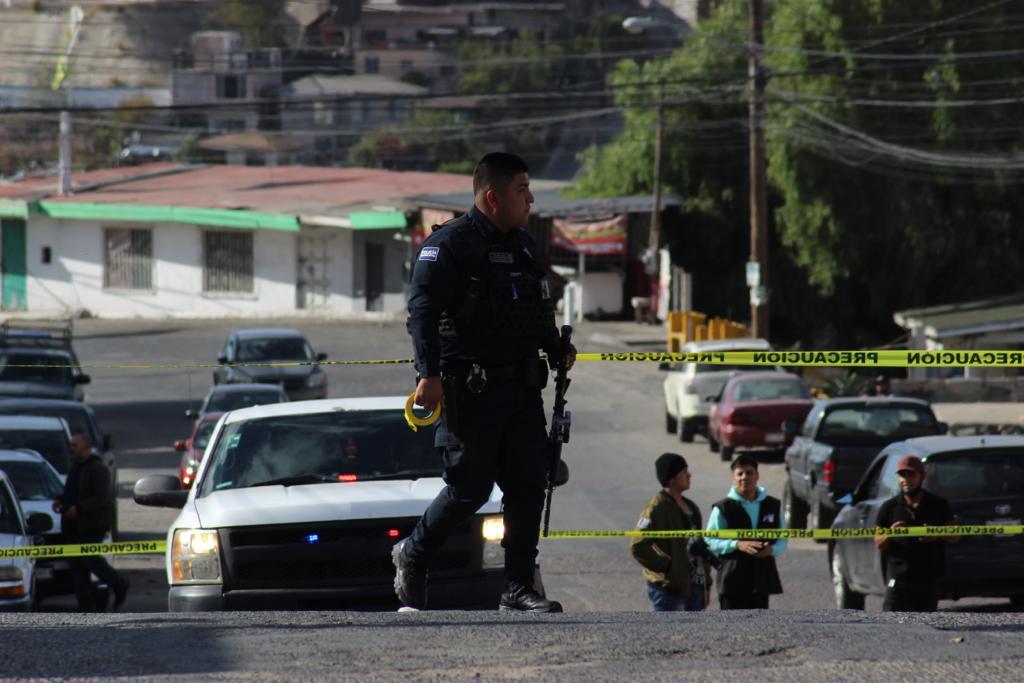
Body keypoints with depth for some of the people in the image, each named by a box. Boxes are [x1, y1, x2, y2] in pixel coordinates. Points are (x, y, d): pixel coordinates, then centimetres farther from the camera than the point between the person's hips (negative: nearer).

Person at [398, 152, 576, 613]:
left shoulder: (523, 244, 17)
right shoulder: (450, 245, -8)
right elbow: (423, 310, -17)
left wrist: (556, 349, 17)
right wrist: (429, 374, -27)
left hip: (521, 388, 7)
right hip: (469, 392, -7)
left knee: (528, 486, 0)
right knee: (471, 486, -5)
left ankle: (518, 589, 6)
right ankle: (412, 555, 19)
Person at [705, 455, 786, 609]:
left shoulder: (772, 506, 9)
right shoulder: (723, 508, -3)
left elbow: (782, 540, 13)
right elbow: (710, 541, -5)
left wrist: (772, 549, -10)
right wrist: (737, 545, -20)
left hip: (762, 578, 4)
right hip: (734, 582, -4)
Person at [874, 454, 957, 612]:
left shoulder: (938, 505, 6)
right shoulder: (889, 508, 4)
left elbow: (954, 535, 9)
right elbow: (878, 544, 5)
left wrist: (938, 535, -14)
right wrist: (888, 535, -19)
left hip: (929, 579, 1)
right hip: (898, 578, -1)